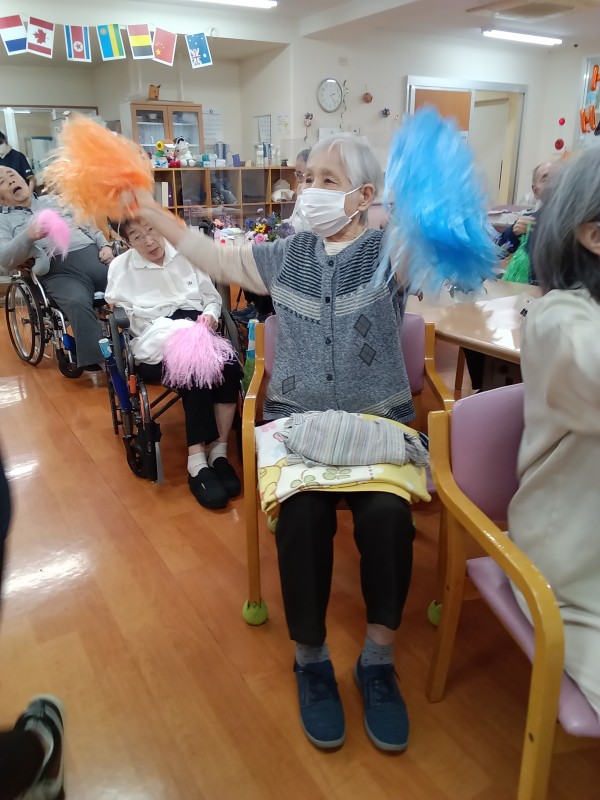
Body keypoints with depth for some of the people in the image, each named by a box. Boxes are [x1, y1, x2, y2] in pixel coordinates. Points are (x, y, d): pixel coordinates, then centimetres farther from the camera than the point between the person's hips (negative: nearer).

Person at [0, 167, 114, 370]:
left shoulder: (55, 200, 29)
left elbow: (88, 225, 28)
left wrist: (105, 245, 7)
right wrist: (28, 237, -16)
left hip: (94, 257, 4)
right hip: (59, 272, -3)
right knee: (78, 304, -38)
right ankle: (101, 364, -37)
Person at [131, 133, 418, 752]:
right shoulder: (286, 255, 11)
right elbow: (217, 260, 21)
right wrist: (153, 214, 19)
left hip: (379, 423, -1)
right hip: (297, 420, 2)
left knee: (387, 516, -28)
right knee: (303, 516, -26)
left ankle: (378, 660, -4)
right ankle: (311, 659, -2)